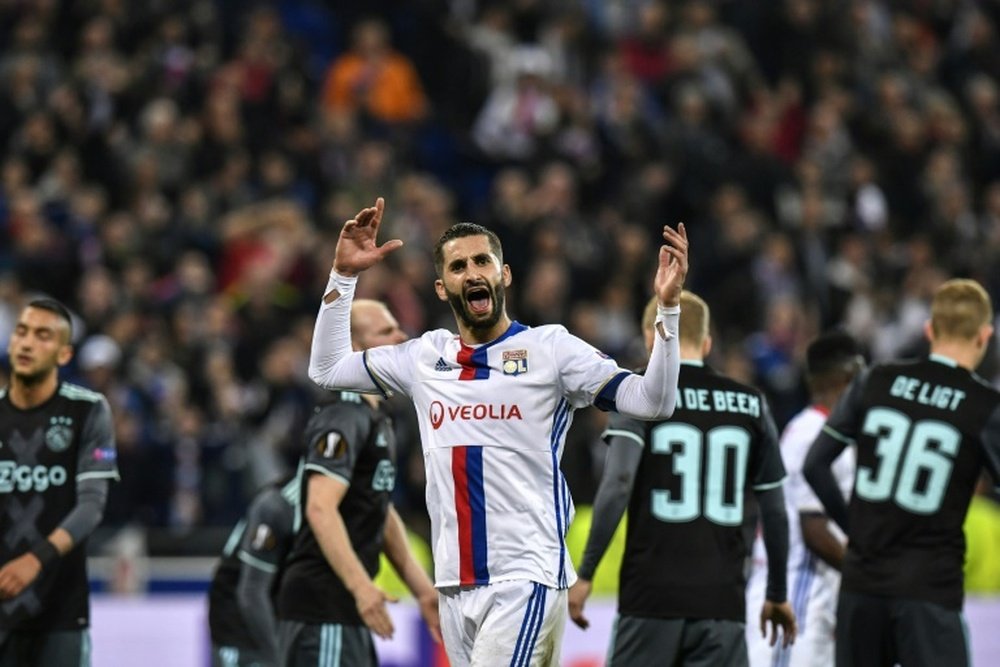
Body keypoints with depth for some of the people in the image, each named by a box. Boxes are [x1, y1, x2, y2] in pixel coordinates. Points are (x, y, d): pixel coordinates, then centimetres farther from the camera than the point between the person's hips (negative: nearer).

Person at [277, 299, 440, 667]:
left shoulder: (375, 419, 19)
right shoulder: (343, 418, -14)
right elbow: (320, 509, -25)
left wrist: (422, 590, 23)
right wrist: (360, 585, -33)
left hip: (348, 609, 11)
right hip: (322, 609, -11)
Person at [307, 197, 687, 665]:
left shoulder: (550, 348, -2)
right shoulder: (424, 356, 13)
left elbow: (652, 402, -8)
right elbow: (326, 370, 23)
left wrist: (667, 308, -20)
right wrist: (343, 275, 16)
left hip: (527, 577, -5)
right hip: (455, 584, 6)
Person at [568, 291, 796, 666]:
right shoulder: (751, 404, 10)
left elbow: (617, 486, -13)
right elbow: (774, 510, 13)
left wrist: (585, 574, -10)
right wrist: (777, 594, 24)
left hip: (652, 596, -2)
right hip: (722, 600, 2)